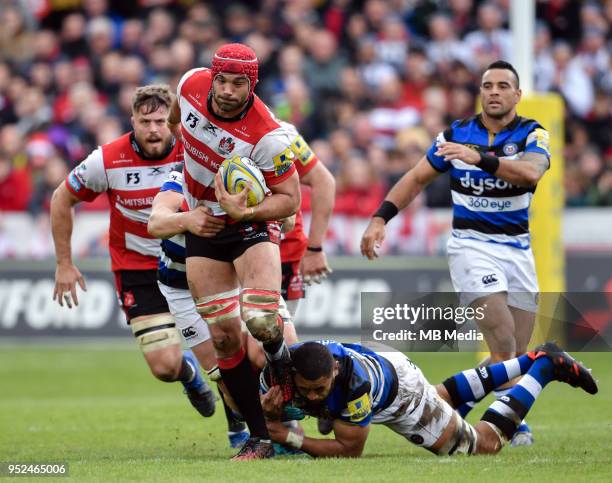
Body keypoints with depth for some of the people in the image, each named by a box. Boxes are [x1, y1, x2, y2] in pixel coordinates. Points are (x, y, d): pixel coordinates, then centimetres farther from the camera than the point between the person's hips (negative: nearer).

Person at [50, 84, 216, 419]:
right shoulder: (108, 160, -13)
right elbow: (62, 199, 3)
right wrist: (64, 263, 4)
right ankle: (188, 370, 31)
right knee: (165, 368, -9)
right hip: (137, 269, -1)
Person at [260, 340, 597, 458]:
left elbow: (350, 450, -36)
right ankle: (531, 360, 47)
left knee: (488, 443, 11)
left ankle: (545, 368, 25)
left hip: (402, 389, -6)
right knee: (445, 397, 34)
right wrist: (268, 409, -38)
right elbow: (268, 424, -15)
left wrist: (294, 439, -41)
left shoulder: (355, 382, -48)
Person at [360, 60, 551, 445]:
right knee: (505, 348, -17)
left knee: (517, 354, 6)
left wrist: (480, 158, -41)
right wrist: (380, 218, -3)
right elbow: (418, 178, 9)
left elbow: (531, 172, -27)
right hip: (471, 245, -2)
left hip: (517, 250, 2)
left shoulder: (532, 134, -5)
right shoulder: (457, 133, 1)